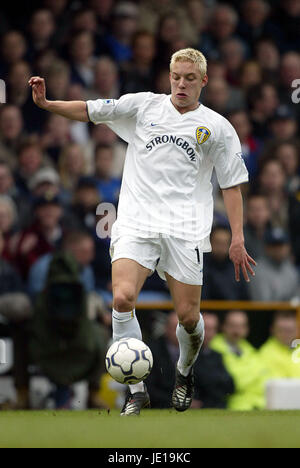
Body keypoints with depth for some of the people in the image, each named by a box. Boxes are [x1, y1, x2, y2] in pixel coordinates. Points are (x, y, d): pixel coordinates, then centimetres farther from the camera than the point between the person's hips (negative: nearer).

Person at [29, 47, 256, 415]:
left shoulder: (218, 128, 7)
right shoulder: (144, 106, 8)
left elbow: (231, 185, 9)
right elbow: (89, 111, 7)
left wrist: (237, 239, 3)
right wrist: (46, 103, -9)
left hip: (185, 230, 0)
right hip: (136, 224, 0)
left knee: (188, 316, 0)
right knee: (122, 299, -20)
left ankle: (185, 372, 34)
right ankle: (136, 390, -9)